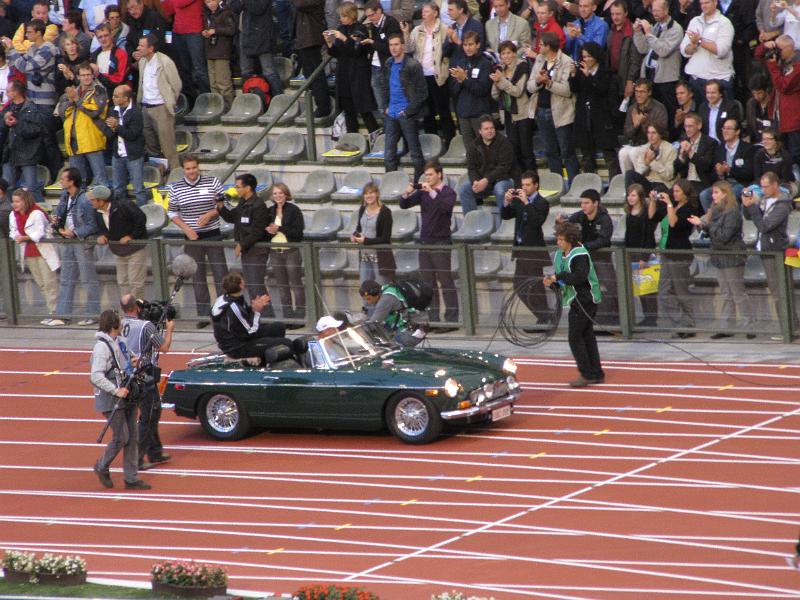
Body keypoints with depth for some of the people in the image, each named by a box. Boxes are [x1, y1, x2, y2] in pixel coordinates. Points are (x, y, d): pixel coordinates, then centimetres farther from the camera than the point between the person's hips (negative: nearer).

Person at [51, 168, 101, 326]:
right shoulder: (65, 196, 5)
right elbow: (58, 212, 17)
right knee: (66, 279, 12)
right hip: (67, 241, 8)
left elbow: (92, 226, -16)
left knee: (89, 279, 0)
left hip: (82, 242, -8)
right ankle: (62, 313, 17)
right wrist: (55, 220, -5)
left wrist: (74, 233, -22)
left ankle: (93, 314, 6)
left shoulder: (85, 200, -20)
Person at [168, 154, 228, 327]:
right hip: (191, 238, 1)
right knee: (197, 278, 5)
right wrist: (186, 228, -8)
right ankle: (203, 315, 12)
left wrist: (209, 214, -16)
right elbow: (172, 212, 6)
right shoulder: (176, 188, 0)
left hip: (212, 235, -1)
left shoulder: (212, 182, -3)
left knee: (221, 274, -3)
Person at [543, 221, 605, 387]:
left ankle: (587, 375, -4)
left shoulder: (580, 255, -18)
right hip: (577, 301, 10)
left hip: (584, 300, -10)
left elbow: (579, 277, -32)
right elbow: (561, 277, 16)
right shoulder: (560, 255, 11)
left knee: (575, 338, -8)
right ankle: (597, 374, 19)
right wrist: (551, 280, -5)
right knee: (587, 337, 13)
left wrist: (558, 277, -25)